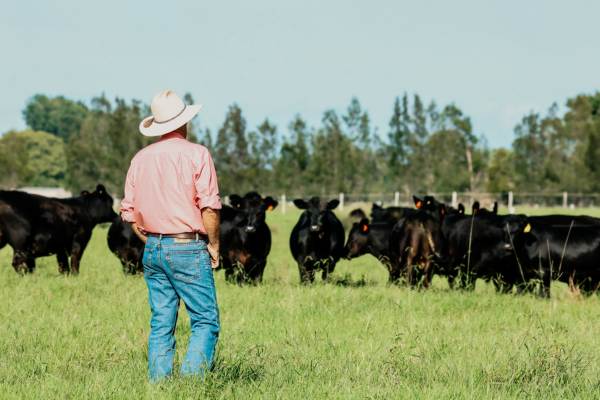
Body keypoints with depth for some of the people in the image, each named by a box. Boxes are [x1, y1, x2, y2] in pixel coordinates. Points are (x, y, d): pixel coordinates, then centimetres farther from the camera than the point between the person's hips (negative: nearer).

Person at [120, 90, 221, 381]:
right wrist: (213, 245, -2)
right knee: (205, 321, 0)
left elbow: (129, 212, 10)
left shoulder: (141, 158, 9)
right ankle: (192, 380, -13)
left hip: (153, 250, 5)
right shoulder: (196, 154, -6)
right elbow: (209, 206, -12)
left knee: (161, 325, 9)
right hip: (188, 248, -5)